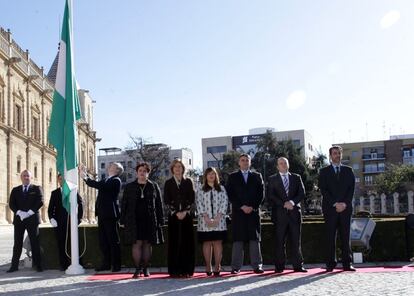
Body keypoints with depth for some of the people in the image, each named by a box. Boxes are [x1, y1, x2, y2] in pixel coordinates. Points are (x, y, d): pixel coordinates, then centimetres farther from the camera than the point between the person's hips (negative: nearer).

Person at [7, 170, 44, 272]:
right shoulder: (15, 190, 14)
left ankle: (38, 265, 2)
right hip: (18, 219, 2)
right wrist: (19, 212, -13)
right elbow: (11, 204, 4)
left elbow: (40, 202, -4)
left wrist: (29, 212, -14)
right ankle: (14, 265, 5)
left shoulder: (37, 189, 7)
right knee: (17, 243, 3)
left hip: (32, 219, -2)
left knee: (35, 243, -1)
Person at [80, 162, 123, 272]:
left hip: (110, 214, -9)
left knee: (113, 240, -3)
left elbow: (101, 186, -21)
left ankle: (116, 265, 2)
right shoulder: (106, 180, 19)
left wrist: (86, 178, -17)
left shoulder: (116, 181, -9)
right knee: (103, 240, 10)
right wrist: (85, 174, 13)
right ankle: (106, 263, 16)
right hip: (102, 214, 9)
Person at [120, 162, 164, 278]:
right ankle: (137, 269, 0)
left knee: (147, 244, 6)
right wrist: (122, 221, 2)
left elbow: (159, 204, 9)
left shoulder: (154, 187, 8)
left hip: (150, 221, 1)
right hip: (134, 221, -1)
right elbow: (124, 204, 8)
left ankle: (145, 268, 16)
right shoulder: (129, 187, 8)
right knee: (137, 244, -6)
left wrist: (160, 220, 3)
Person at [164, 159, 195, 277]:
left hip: (186, 215, 1)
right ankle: (175, 270, 0)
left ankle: (187, 270, 3)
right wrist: (176, 212, -9)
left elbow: (192, 199, 5)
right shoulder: (168, 183, 8)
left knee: (187, 241, -1)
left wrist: (185, 211, -9)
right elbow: (166, 200, 2)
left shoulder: (188, 182, 10)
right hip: (173, 215, -1)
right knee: (174, 242, -2)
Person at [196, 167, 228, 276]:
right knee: (207, 243, 0)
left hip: (219, 221, 1)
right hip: (205, 222, 0)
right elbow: (199, 205, 0)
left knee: (218, 243, -2)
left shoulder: (221, 189, 12)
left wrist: (217, 218, -9)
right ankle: (208, 267, 4)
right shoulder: (200, 190, 9)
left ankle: (217, 267, 0)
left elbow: (224, 203, 3)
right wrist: (207, 218, -11)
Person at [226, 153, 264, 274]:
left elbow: (261, 194, 8)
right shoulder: (232, 177, 11)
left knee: (255, 239, -1)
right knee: (238, 239, -3)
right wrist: (242, 206, -8)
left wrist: (253, 207, -5)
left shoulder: (257, 176, 15)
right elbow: (230, 195, 2)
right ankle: (236, 267, -3)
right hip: (238, 212, -1)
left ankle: (257, 266, 1)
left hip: (254, 211, 1)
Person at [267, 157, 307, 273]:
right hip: (279, 214, -2)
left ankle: (298, 265, 5)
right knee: (280, 241, -1)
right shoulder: (272, 179, 9)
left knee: (296, 241, 2)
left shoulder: (296, 178, 15)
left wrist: (292, 202, -12)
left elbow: (302, 193, 5)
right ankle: (279, 267, 2)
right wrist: (283, 204, -12)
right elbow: (270, 196, -1)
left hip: (294, 212, 2)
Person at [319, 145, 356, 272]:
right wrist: (335, 204, -11)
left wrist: (344, 203, -8)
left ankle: (347, 264, 4)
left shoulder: (348, 171, 15)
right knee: (330, 237, -2)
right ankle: (330, 264, -1)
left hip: (345, 208, 2)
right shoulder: (324, 171, 9)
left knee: (345, 236, 1)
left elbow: (351, 189, 7)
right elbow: (323, 190, -1)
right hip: (330, 208, -2)